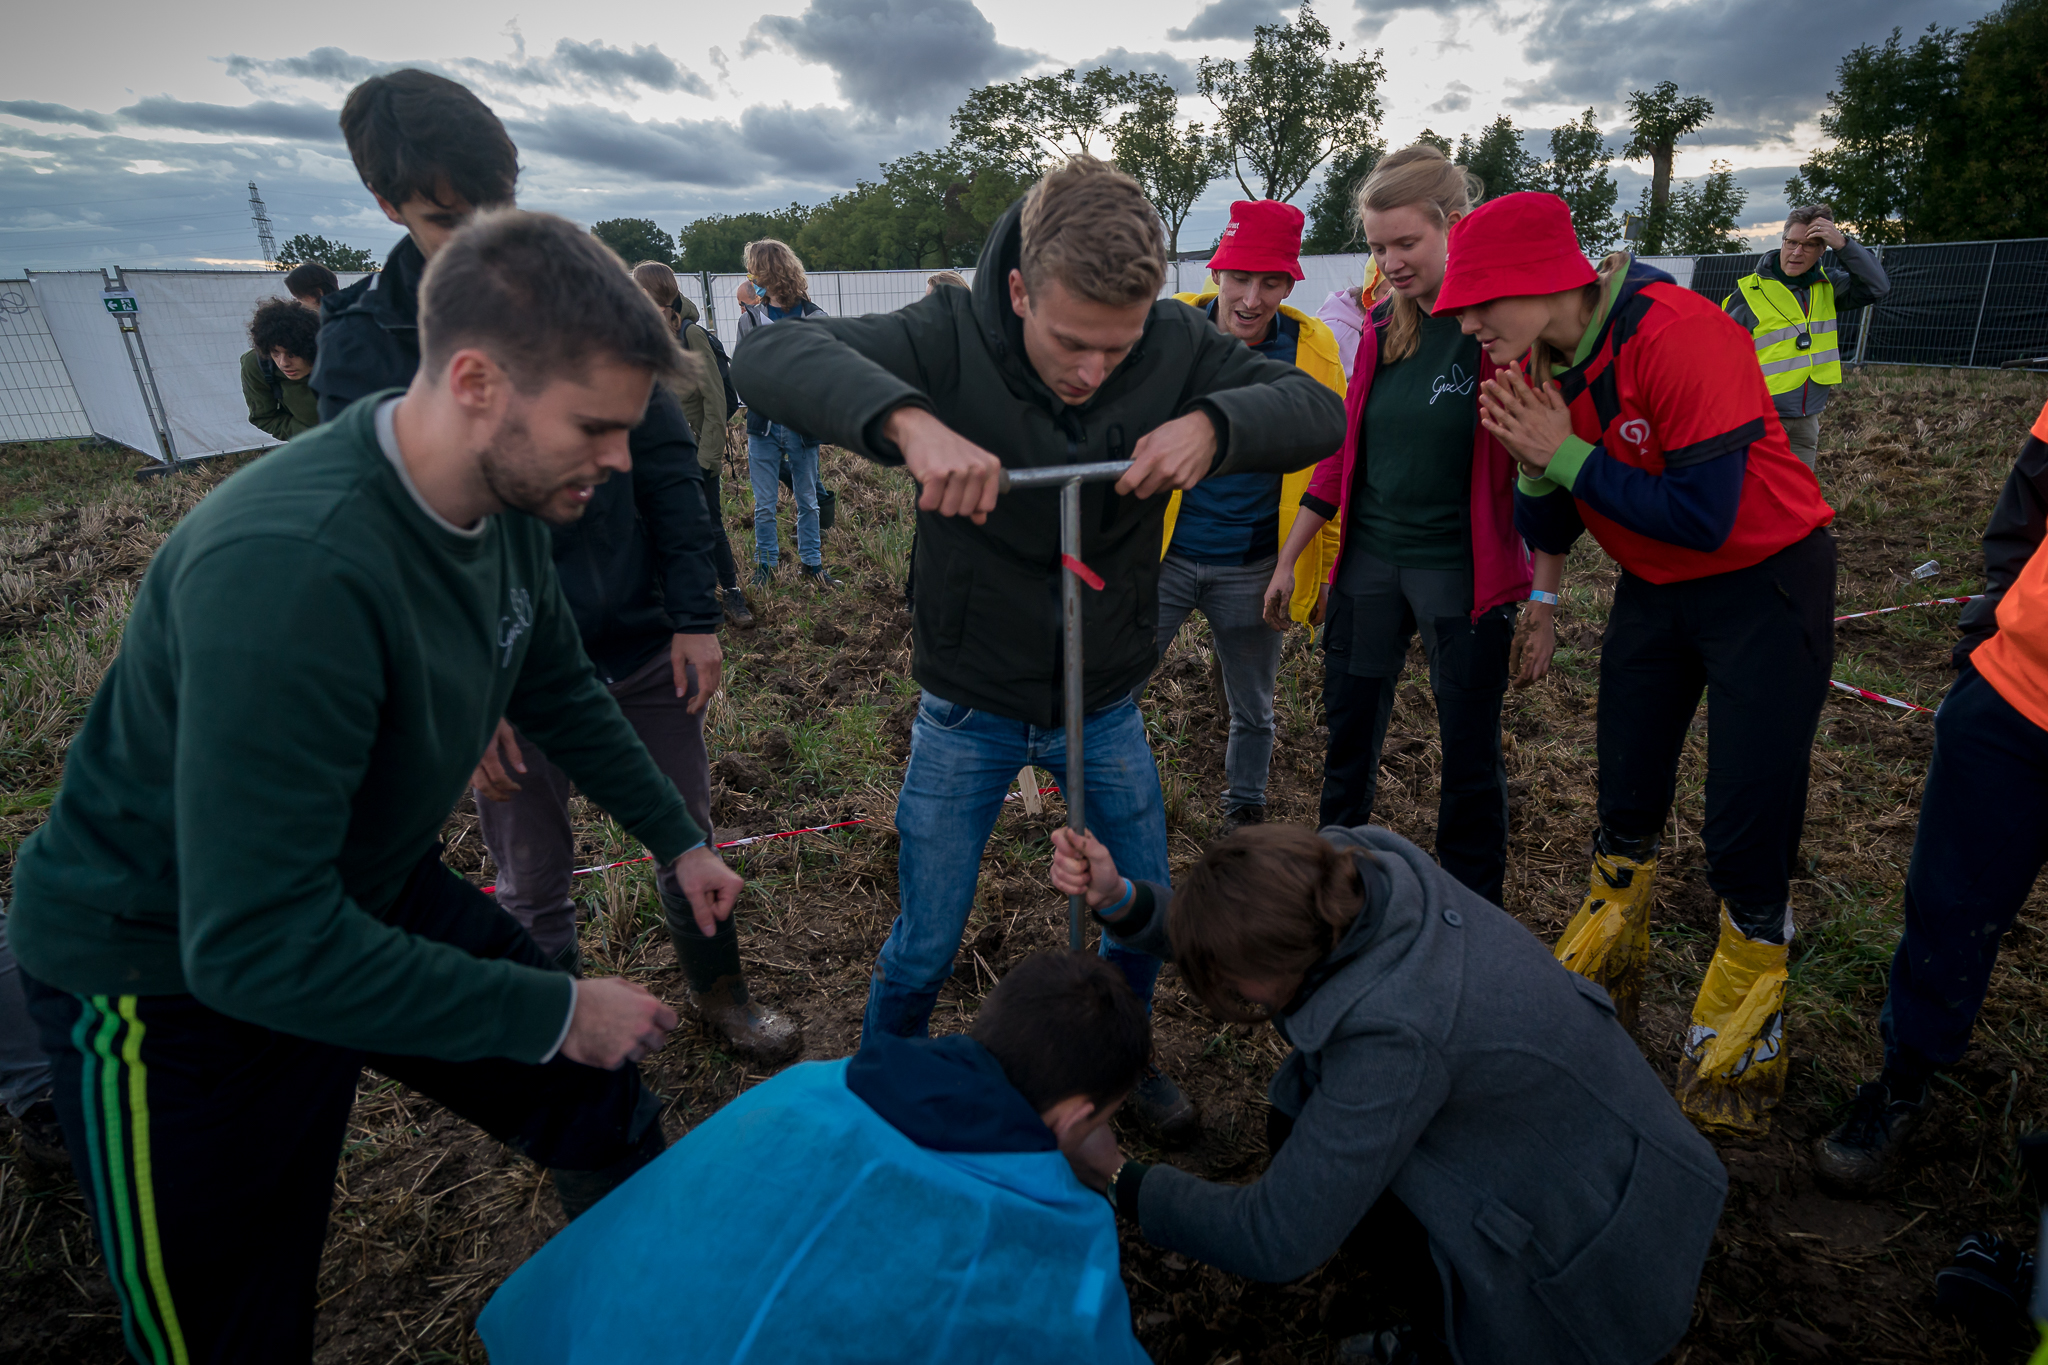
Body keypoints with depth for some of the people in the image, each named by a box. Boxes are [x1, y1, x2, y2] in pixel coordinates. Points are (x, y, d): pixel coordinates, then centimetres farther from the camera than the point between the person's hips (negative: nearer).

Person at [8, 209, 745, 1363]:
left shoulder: (509, 502, -12)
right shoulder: (289, 570, -37)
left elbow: (561, 691, 7)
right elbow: (261, 947, -35)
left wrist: (678, 838, 13)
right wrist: (556, 1012, -26)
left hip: (379, 893, 7)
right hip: (184, 974, -6)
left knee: (611, 1119, 14)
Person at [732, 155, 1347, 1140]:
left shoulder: (1174, 346, -12)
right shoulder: (952, 339, -19)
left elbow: (1321, 409, -12)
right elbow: (766, 355, -29)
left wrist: (1215, 424, -34)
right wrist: (906, 420, -48)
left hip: (1106, 708, 3)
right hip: (969, 714, -2)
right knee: (923, 950, 10)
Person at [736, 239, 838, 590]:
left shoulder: (814, 318, -4)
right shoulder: (750, 320, 4)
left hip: (803, 427, -1)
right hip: (764, 428, 1)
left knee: (807, 501, 12)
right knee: (765, 505, 7)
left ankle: (812, 563, 25)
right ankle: (766, 564, 24)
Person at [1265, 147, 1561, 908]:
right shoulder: (1382, 325, 7)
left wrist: (1543, 602, -12)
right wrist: (1288, 558, 12)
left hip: (1462, 573, -5)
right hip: (1367, 561, 5)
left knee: (1470, 759, 6)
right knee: (1348, 745, 13)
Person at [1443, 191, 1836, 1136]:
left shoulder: (1680, 337, -26)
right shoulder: (1537, 366, -6)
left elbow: (1705, 518, -29)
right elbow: (1550, 535, -3)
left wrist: (1570, 455, -26)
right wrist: (1535, 465, -22)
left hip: (1765, 581, -6)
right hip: (1653, 589, 6)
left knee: (1747, 829, -2)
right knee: (1625, 803, 14)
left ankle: (1742, 1024, 21)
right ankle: (1600, 983, 35)